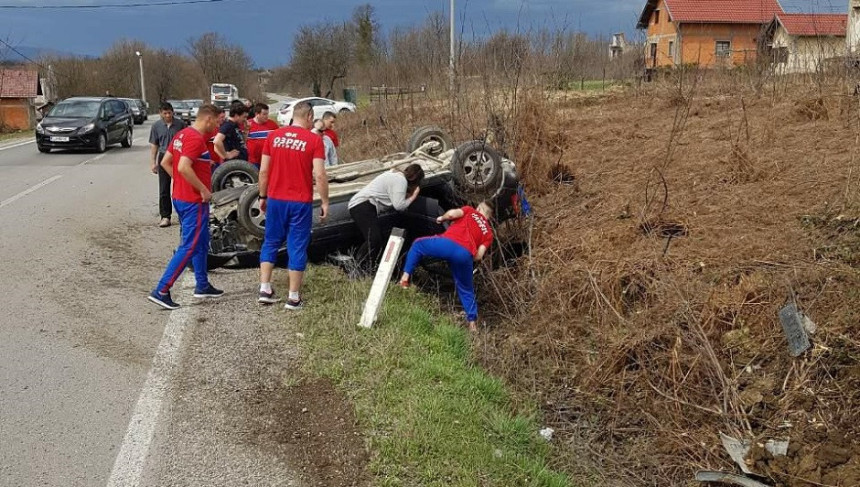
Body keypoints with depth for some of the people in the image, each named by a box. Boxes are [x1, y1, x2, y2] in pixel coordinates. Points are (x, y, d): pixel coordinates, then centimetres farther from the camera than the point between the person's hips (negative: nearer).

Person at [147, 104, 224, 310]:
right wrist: (203, 189, -21)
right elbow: (184, 167, -30)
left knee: (201, 243, 20)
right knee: (189, 247, -6)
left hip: (181, 197, 10)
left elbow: (165, 162, 16)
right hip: (194, 201, -10)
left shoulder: (182, 134, 11)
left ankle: (202, 285, 30)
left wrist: (181, 183, 15)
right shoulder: (196, 139, -19)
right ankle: (161, 291, -7)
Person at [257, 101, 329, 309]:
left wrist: (262, 196, 14)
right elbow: (319, 175, -13)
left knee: (271, 243, 17)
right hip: (300, 202, -3)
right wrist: (325, 202, -4)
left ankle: (265, 290, 16)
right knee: (297, 248, 5)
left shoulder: (274, 136, 3)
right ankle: (293, 297, 8)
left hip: (276, 199, 3)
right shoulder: (314, 140, -7)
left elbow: (263, 171, 4)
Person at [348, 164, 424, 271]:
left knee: (377, 240, 9)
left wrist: (409, 195, 21)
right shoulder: (401, 180, -9)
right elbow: (399, 205, -16)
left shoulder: (396, 174, 22)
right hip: (363, 206, -11)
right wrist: (413, 196, -2)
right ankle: (358, 270, -26)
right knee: (374, 239, -24)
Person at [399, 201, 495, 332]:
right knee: (466, 289, 25)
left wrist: (441, 218, 28)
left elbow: (452, 214, 7)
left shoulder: (470, 211, 27)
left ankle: (405, 277, 14)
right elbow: (479, 256, 16)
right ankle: (472, 322, 22)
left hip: (448, 244, -2)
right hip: (465, 254, 2)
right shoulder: (488, 233, 29)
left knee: (418, 244, 26)